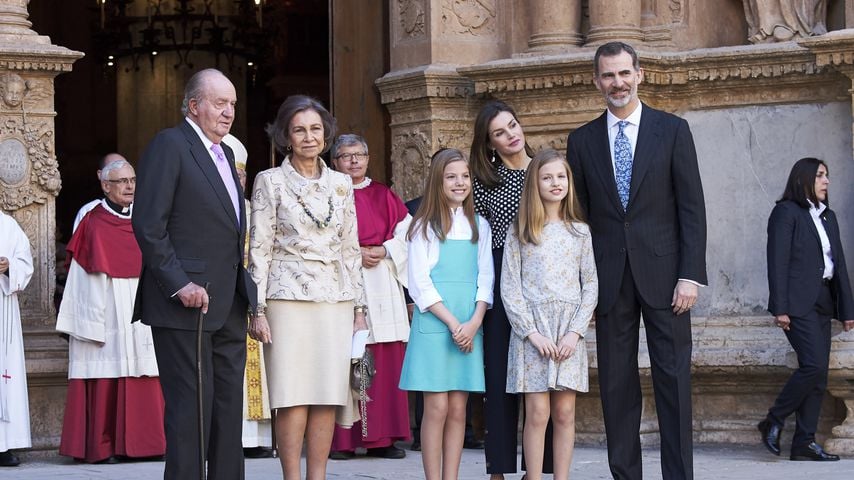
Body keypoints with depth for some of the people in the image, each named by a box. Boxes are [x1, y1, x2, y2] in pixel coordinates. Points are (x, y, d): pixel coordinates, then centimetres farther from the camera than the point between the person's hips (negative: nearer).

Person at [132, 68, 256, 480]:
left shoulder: (224, 153, 19)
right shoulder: (169, 145, -7)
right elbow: (148, 224, -15)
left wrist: (243, 287, 12)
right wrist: (179, 284, -19)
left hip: (228, 306, 9)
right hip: (187, 305, -8)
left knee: (229, 404, 9)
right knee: (190, 405, -7)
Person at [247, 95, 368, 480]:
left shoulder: (340, 184, 12)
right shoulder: (270, 182, 2)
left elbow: (350, 249, 14)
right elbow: (259, 249, -1)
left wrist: (359, 307, 10)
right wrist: (258, 310, -8)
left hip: (335, 300, 4)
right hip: (288, 299, -3)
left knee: (328, 397, 1)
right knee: (293, 396, -6)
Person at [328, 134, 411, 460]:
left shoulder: (384, 196, 16)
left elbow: (406, 233, 9)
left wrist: (385, 252, -8)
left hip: (382, 284, 3)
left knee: (386, 363, -1)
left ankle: (382, 438, 3)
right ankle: (341, 440, -5)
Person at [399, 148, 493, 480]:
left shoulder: (479, 226, 14)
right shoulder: (425, 226, 2)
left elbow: (485, 278, 9)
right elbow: (419, 283, -4)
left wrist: (474, 322, -6)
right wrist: (452, 323, -11)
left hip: (470, 326, 4)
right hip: (433, 324, -3)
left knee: (458, 409, 2)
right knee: (436, 407, -6)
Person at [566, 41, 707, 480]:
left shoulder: (672, 130, 3)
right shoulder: (582, 140, 9)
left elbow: (692, 208, 0)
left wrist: (691, 275, -9)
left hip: (663, 274, -2)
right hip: (609, 277, 2)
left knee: (673, 379, -2)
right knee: (616, 383, 4)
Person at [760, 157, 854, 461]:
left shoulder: (828, 217, 19)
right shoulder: (786, 212, -3)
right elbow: (778, 262, -9)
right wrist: (780, 308, -16)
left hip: (823, 303, 8)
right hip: (798, 303, -8)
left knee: (817, 376, 2)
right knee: (814, 364, -18)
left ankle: (804, 443, 2)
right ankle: (773, 422, -2)